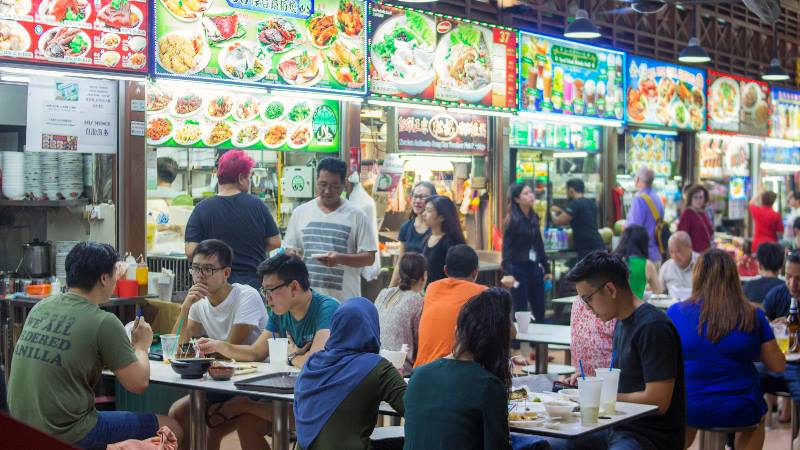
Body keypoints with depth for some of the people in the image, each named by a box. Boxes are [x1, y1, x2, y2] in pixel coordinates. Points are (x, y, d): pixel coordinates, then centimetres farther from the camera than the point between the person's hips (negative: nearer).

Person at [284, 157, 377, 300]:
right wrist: (292, 255, -9)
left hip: (344, 299, -2)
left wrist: (341, 259, -18)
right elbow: (291, 250, 15)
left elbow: (369, 257, -1)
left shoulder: (356, 216, 0)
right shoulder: (300, 213, 10)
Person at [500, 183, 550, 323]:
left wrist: (546, 268, 17)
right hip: (519, 269, -6)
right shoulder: (513, 220, -9)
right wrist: (507, 273, -27)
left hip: (535, 268, 6)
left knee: (540, 313, 7)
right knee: (521, 312, -1)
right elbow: (506, 248, -15)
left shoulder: (534, 218, 9)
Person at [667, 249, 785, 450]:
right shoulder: (753, 317, -7)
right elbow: (777, 365, -1)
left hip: (689, 411, 0)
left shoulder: (676, 312, -8)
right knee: (758, 417, 36)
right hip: (740, 414, 0)